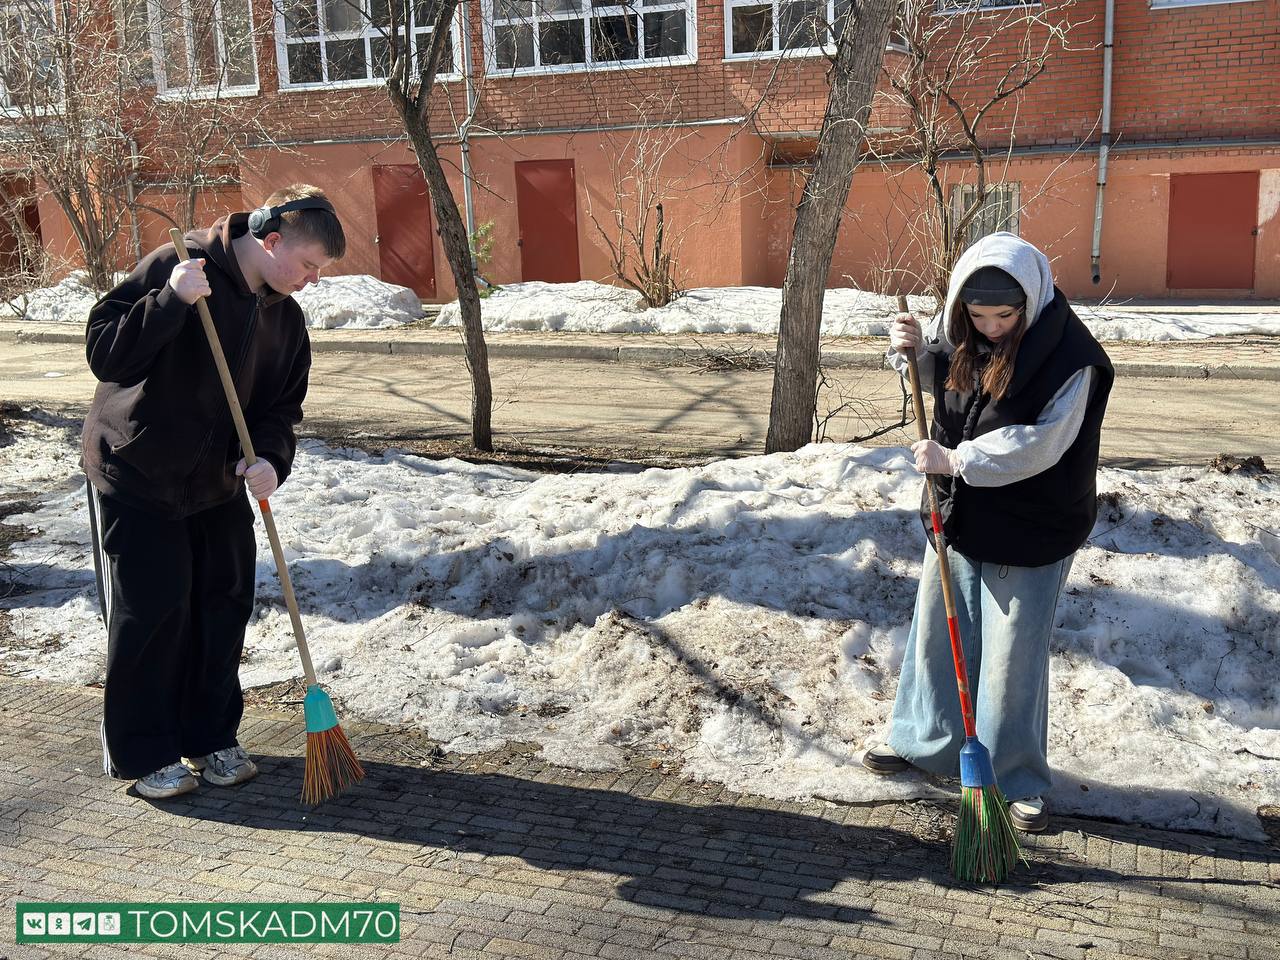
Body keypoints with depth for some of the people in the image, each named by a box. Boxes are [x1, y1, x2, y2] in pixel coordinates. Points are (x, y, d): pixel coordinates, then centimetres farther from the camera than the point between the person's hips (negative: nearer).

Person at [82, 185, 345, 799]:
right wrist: (171, 300, -36)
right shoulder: (173, 268, -18)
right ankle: (140, 754, 16)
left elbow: (282, 407, 3)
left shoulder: (286, 319, 2)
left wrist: (268, 457, -17)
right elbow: (104, 351, -24)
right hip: (134, 477, -6)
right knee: (149, 614, -1)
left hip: (218, 484, 6)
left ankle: (210, 736, 27)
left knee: (224, 607, 9)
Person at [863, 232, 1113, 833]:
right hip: (959, 514, 6)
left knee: (1012, 657, 2)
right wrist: (913, 349, -6)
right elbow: (935, 376, 16)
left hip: (1029, 532, -6)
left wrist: (957, 460, -30)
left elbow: (1038, 444, -27)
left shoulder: (1069, 355, -22)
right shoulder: (960, 332, -4)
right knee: (937, 633, 17)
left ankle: (1018, 781, 21)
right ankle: (926, 741, 37)